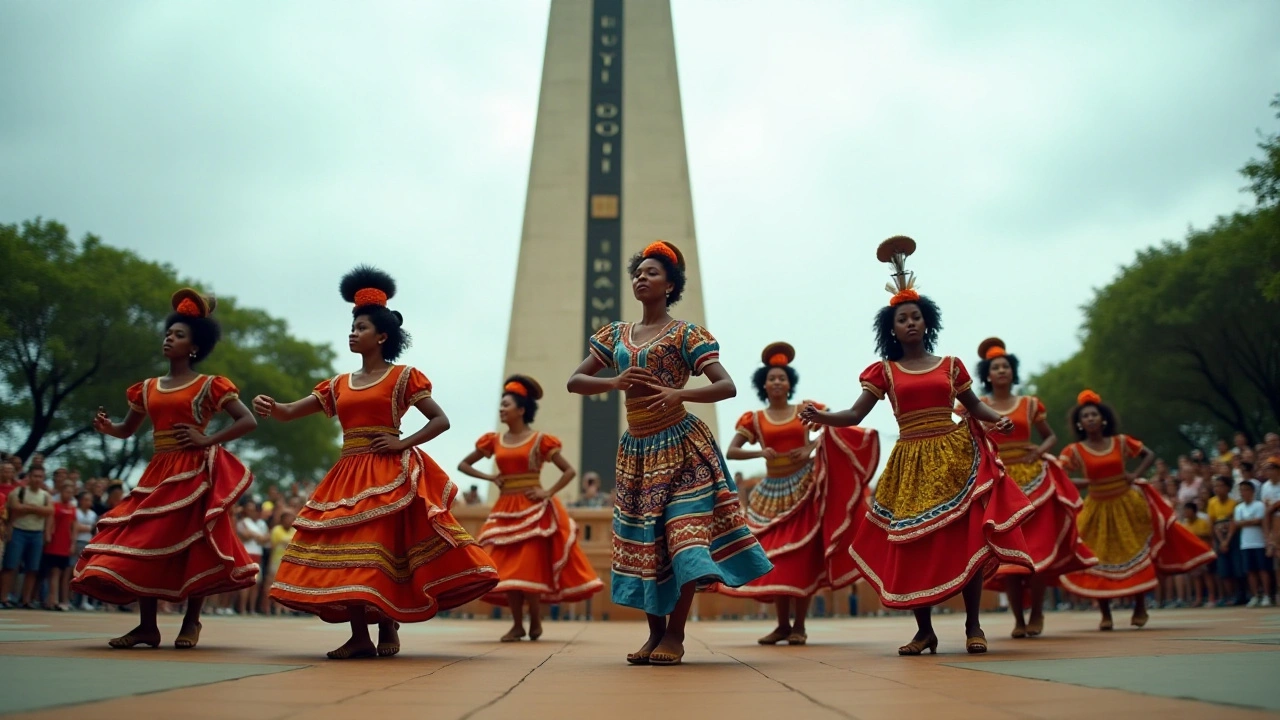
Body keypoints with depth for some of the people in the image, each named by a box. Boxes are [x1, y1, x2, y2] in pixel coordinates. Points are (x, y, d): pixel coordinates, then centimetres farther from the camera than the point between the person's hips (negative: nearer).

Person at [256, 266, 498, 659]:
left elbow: (441, 420, -1)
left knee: (380, 552, -9)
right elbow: (290, 413, 9)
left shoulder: (403, 377, 1)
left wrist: (403, 442, -13)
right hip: (348, 476, 6)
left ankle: (388, 628, 7)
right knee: (343, 553, 0)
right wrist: (270, 407, -14)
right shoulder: (339, 384, 15)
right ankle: (360, 636, 7)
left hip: (389, 476, -6)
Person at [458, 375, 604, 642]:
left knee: (530, 567, -4)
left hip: (534, 510, -4)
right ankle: (517, 624, 14)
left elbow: (570, 471, -3)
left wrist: (548, 493, -12)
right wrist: (489, 477, 2)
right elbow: (463, 464, 15)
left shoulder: (540, 440, -5)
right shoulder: (494, 441, 6)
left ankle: (535, 621, 11)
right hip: (505, 511, 5)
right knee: (507, 569, 4)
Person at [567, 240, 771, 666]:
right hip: (636, 450, 5)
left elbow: (727, 386, -10)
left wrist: (678, 393, -27)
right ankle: (656, 633, 18)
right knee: (642, 540, 6)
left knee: (683, 534, -10)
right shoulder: (616, 335, 12)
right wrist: (614, 382, -12)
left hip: (680, 447, -5)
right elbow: (575, 382, 8)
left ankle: (675, 635, 2)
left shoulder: (685, 334, -2)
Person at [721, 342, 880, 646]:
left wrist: (812, 446, -17)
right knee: (775, 557, 2)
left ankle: (799, 625, 5)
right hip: (772, 492, 2)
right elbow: (731, 452, -3)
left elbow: (837, 428, -4)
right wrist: (759, 452, -18)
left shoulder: (806, 410, 3)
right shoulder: (754, 419, 4)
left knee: (802, 555, -2)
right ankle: (782, 624, 13)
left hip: (805, 487, -2)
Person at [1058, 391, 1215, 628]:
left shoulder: (1120, 442, -2)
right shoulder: (1075, 450, -9)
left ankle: (1140, 608, 25)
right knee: (1098, 559, -3)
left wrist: (1136, 475, -6)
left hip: (1127, 504, 1)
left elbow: (1150, 454, 8)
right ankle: (1105, 615, 8)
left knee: (1136, 554, 8)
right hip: (1097, 509, -1)